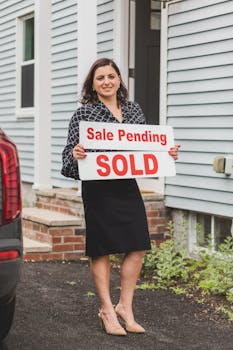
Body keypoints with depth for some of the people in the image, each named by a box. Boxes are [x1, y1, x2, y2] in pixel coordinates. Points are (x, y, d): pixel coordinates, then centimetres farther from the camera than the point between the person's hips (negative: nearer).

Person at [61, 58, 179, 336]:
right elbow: (70, 154, -5)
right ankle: (107, 310, 16)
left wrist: (168, 154, 4)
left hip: (128, 186, 5)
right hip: (98, 188, -5)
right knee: (101, 248, 2)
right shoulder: (84, 113, -3)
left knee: (137, 247, 3)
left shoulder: (134, 110, 12)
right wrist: (75, 155, -27)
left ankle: (125, 306, 19)